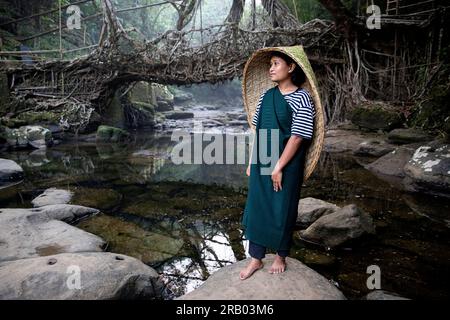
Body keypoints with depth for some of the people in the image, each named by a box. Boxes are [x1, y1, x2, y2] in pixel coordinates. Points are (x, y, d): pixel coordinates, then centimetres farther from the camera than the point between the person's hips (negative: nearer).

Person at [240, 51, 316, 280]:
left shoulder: (302, 98, -11)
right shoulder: (266, 95, 6)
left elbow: (297, 137, -15)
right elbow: (258, 131, 8)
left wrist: (279, 167, -15)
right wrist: (251, 162, 7)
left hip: (286, 166, -5)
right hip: (261, 164, 5)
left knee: (282, 210, 9)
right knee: (256, 207, 10)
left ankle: (280, 256, 32)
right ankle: (256, 259, 26)